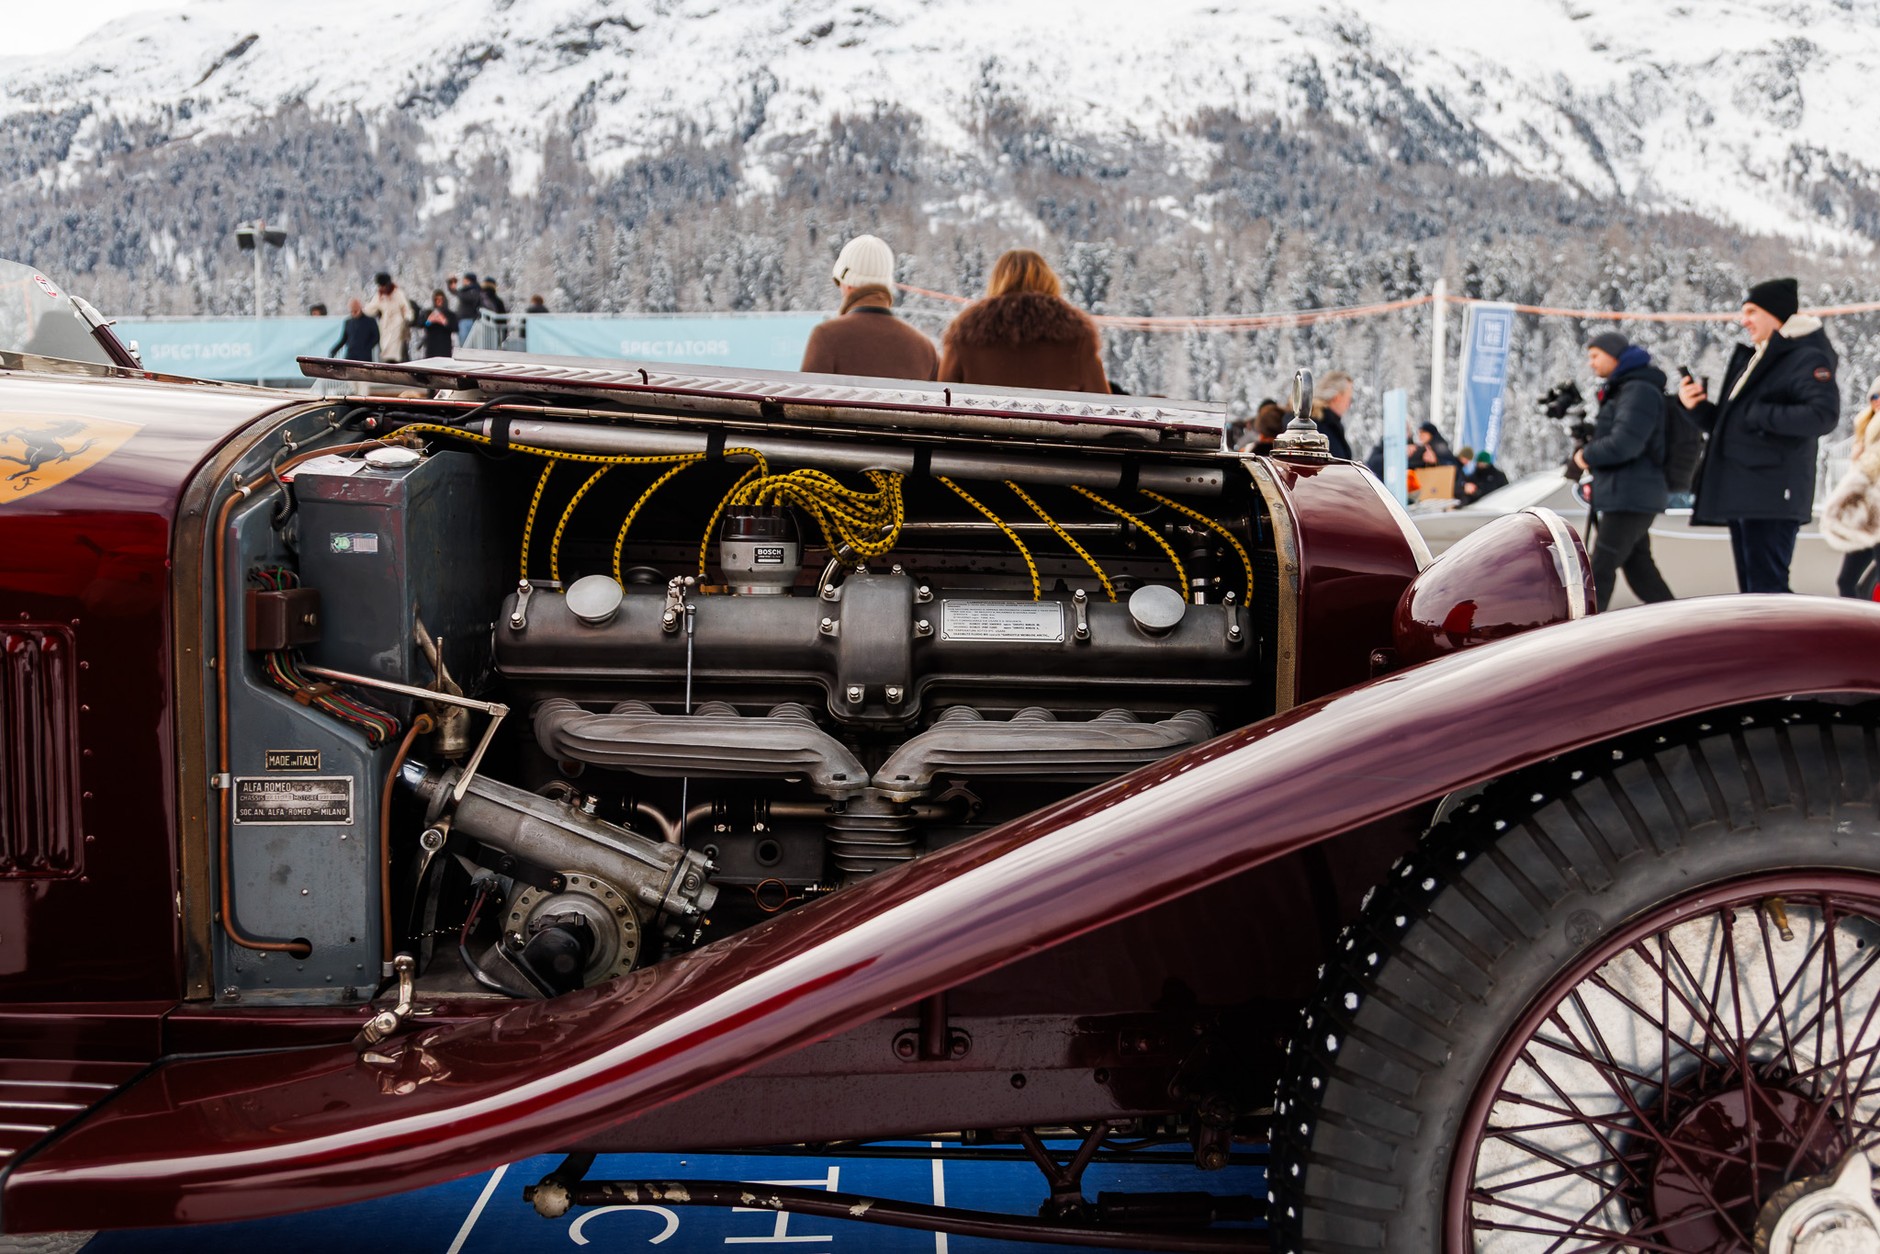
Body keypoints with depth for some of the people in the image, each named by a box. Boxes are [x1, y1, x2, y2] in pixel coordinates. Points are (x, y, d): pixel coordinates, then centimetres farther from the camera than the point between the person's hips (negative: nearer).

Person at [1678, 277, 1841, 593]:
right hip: (1739, 494, 9)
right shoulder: (1751, 359, 21)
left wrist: (1760, 414, -17)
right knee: (1753, 590, 12)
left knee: (1767, 589, -12)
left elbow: (1824, 415, -22)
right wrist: (1697, 407, 7)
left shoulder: (1807, 359, -5)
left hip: (1771, 495, -9)